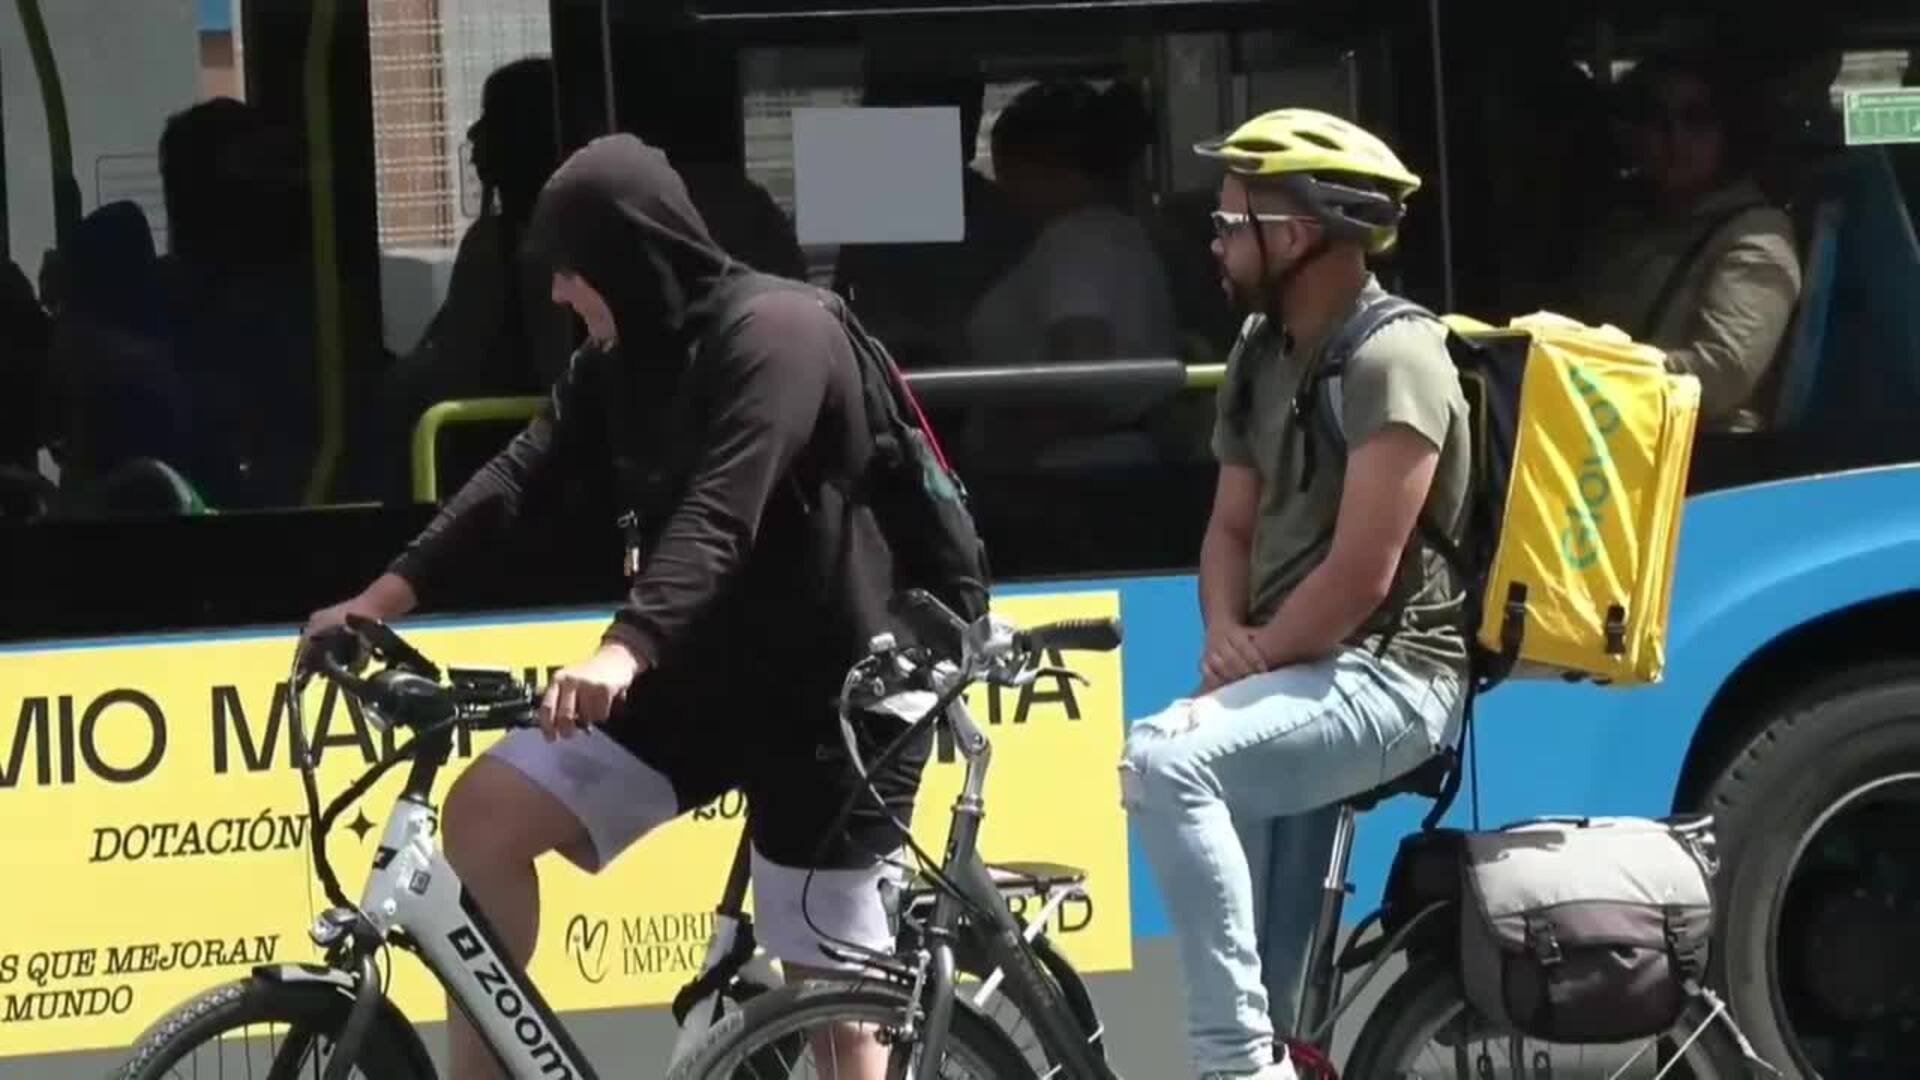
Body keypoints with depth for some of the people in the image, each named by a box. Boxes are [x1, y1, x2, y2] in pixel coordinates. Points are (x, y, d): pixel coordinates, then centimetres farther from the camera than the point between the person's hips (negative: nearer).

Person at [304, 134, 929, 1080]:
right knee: (486, 810, -8)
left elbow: (719, 518, -33)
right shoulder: (621, 356, 6)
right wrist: (386, 596, -15)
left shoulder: (775, 335, -20)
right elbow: (524, 477, -2)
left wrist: (625, 650, -48)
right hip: (698, 673, 8)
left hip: (825, 690, -8)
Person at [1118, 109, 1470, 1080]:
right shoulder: (1262, 351, 13)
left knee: (1167, 759, -31)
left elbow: (1360, 576, -21)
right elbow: (1232, 529, 14)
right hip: (1307, 676, 9)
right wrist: (1226, 636, -6)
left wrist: (1244, 667, -13)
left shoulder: (1392, 358, -16)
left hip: (1388, 673, -9)